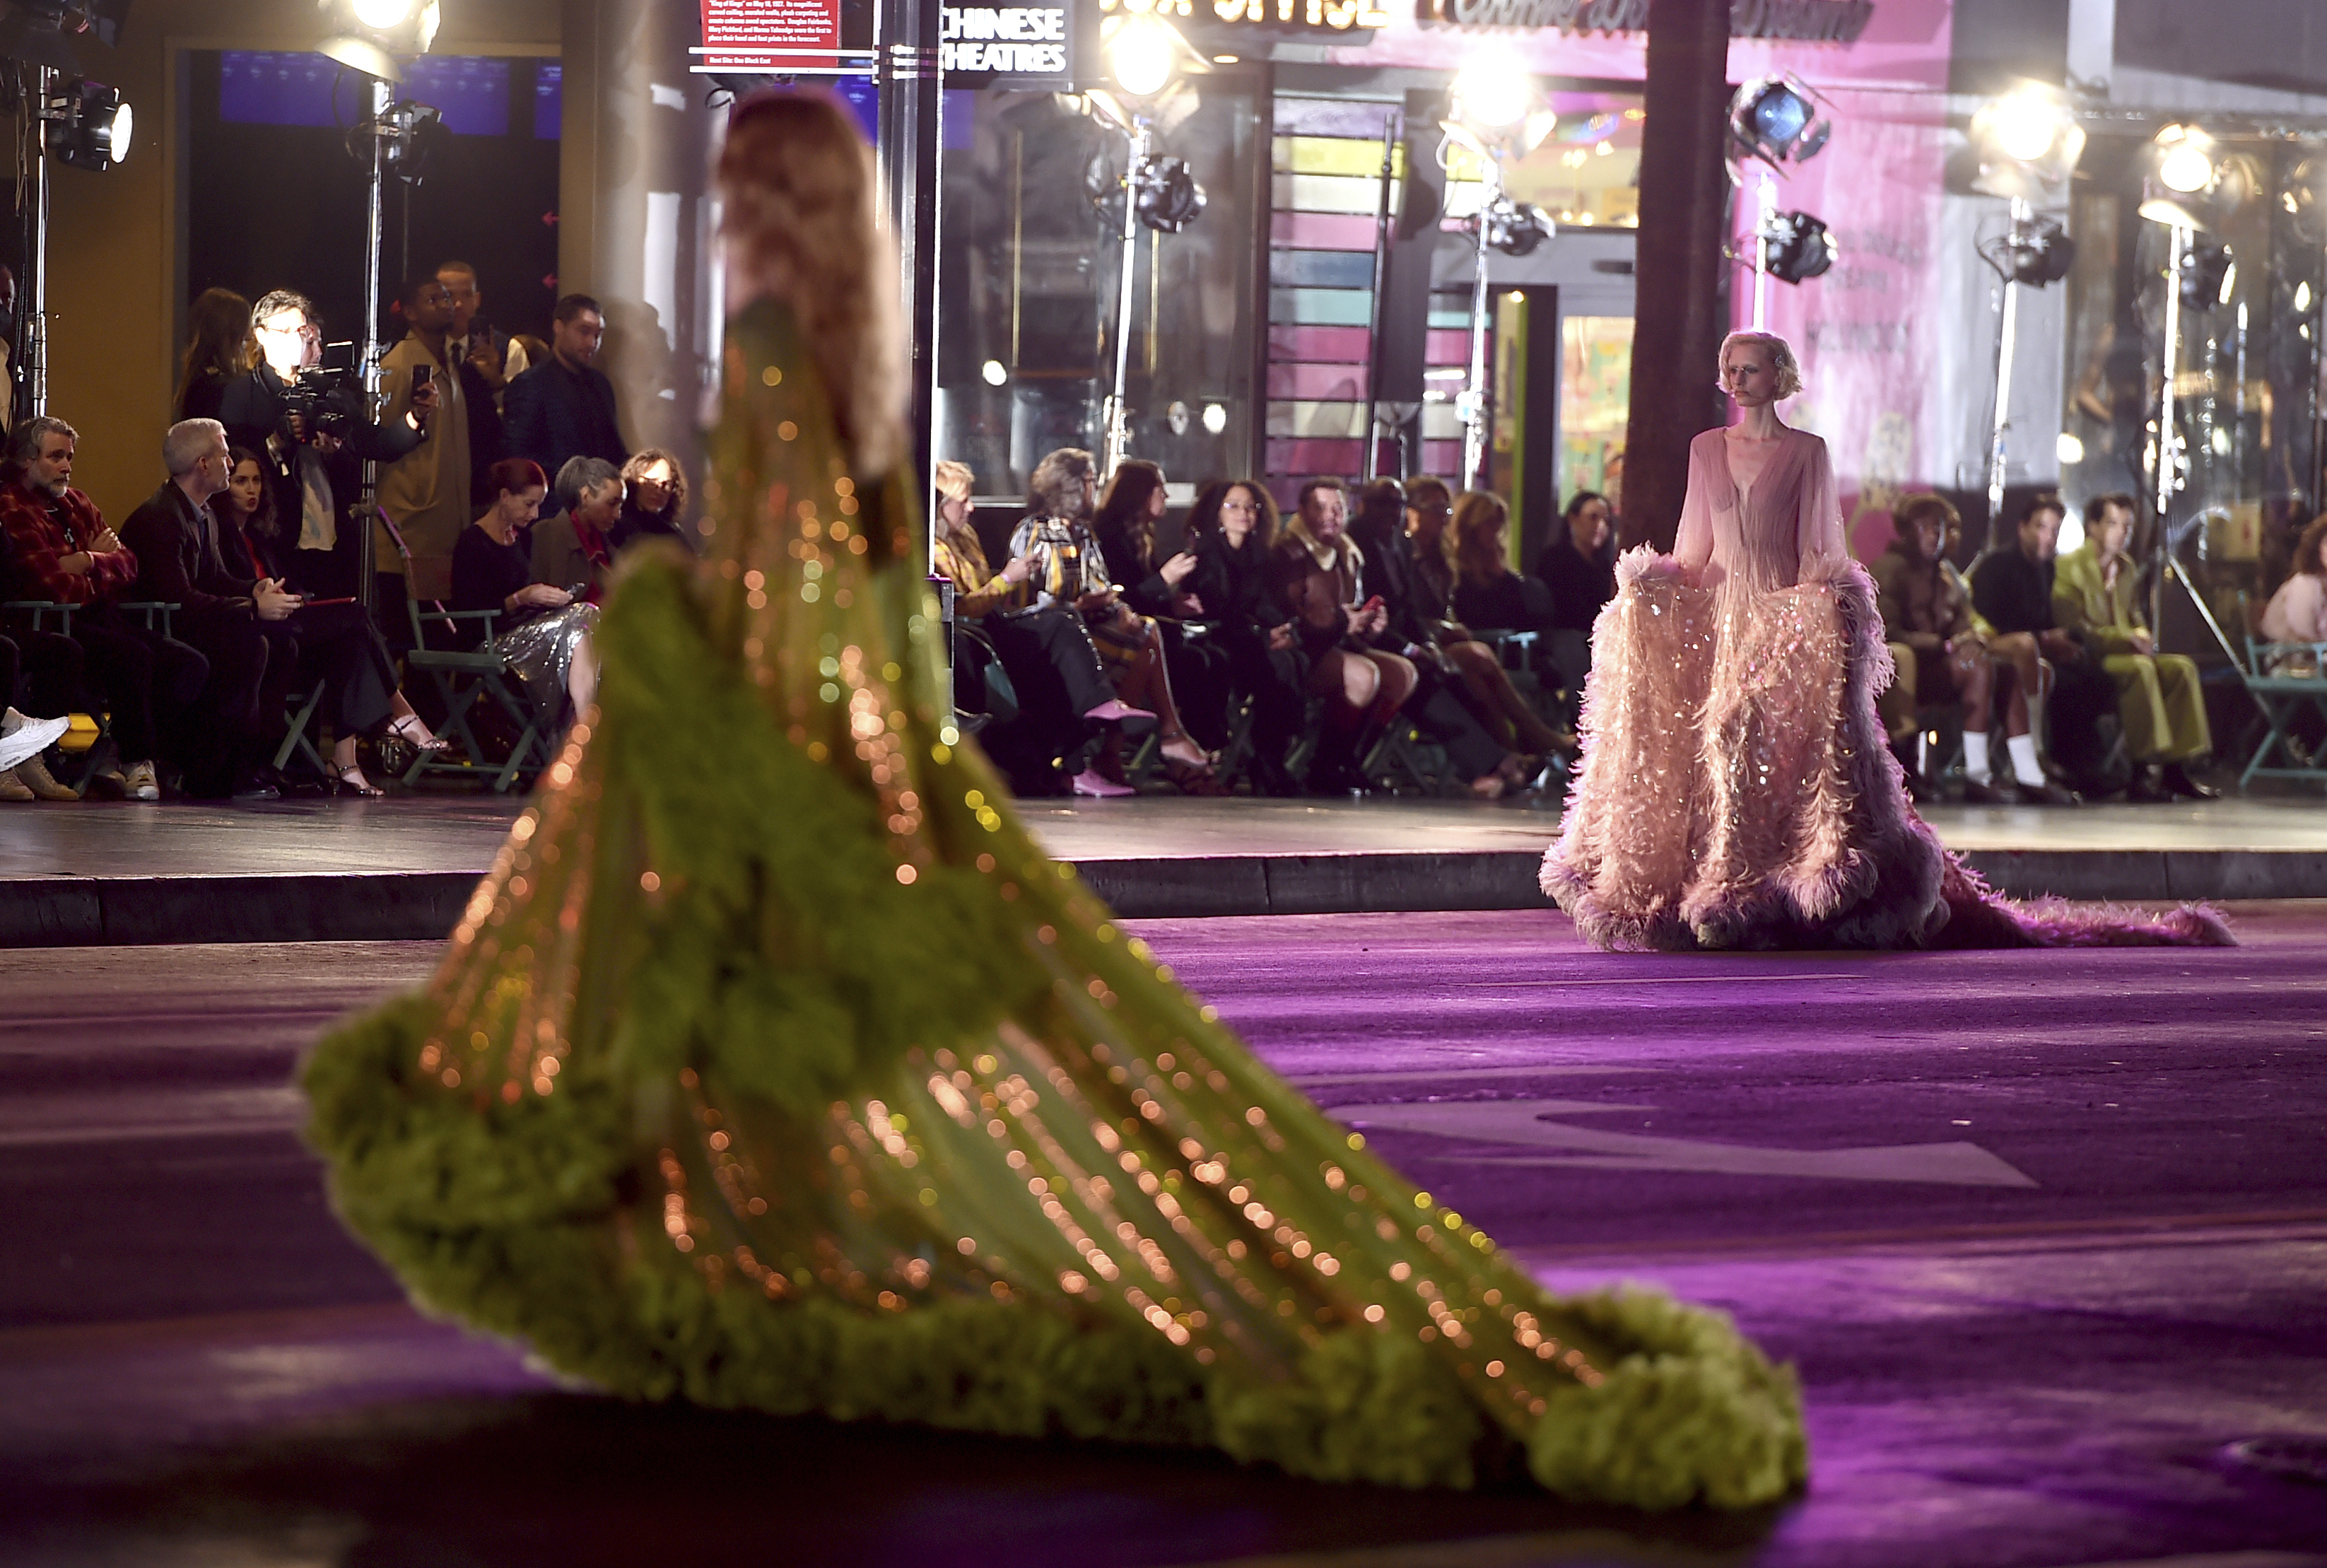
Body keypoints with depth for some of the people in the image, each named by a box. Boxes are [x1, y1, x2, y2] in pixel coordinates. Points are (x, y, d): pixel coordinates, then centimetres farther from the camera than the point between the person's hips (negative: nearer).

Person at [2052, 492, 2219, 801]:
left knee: (2181, 668, -11)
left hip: (2120, 653, 9)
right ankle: (2144, 772, -36)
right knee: (2140, 668, -34)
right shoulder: (2070, 566, -10)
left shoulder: (2126, 567, 17)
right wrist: (2126, 638, -21)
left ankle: (2175, 768, -13)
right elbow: (2073, 628, -17)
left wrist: (2142, 635, 1)